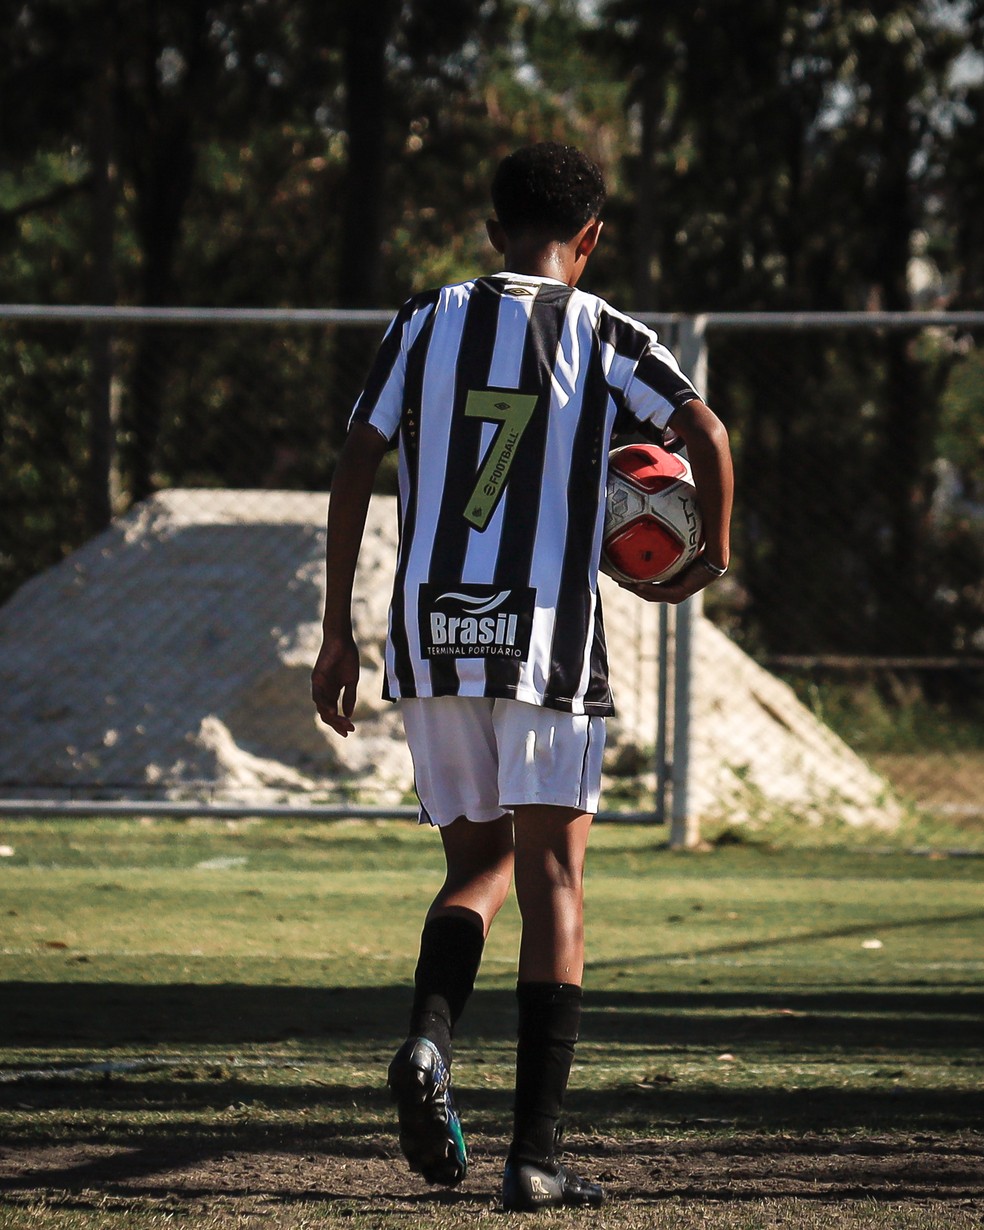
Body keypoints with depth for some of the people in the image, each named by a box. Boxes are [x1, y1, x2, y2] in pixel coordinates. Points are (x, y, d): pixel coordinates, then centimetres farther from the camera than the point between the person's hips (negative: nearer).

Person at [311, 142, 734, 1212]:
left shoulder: (427, 322, 8)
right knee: (552, 880, 2)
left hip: (429, 641, 3)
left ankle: (428, 1036, -12)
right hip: (549, 642, -3)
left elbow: (354, 470, 5)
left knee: (480, 864, 17)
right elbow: (704, 431, -12)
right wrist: (714, 553, 6)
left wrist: (337, 633, 9)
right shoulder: (604, 337, 2)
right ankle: (535, 1154, -4)